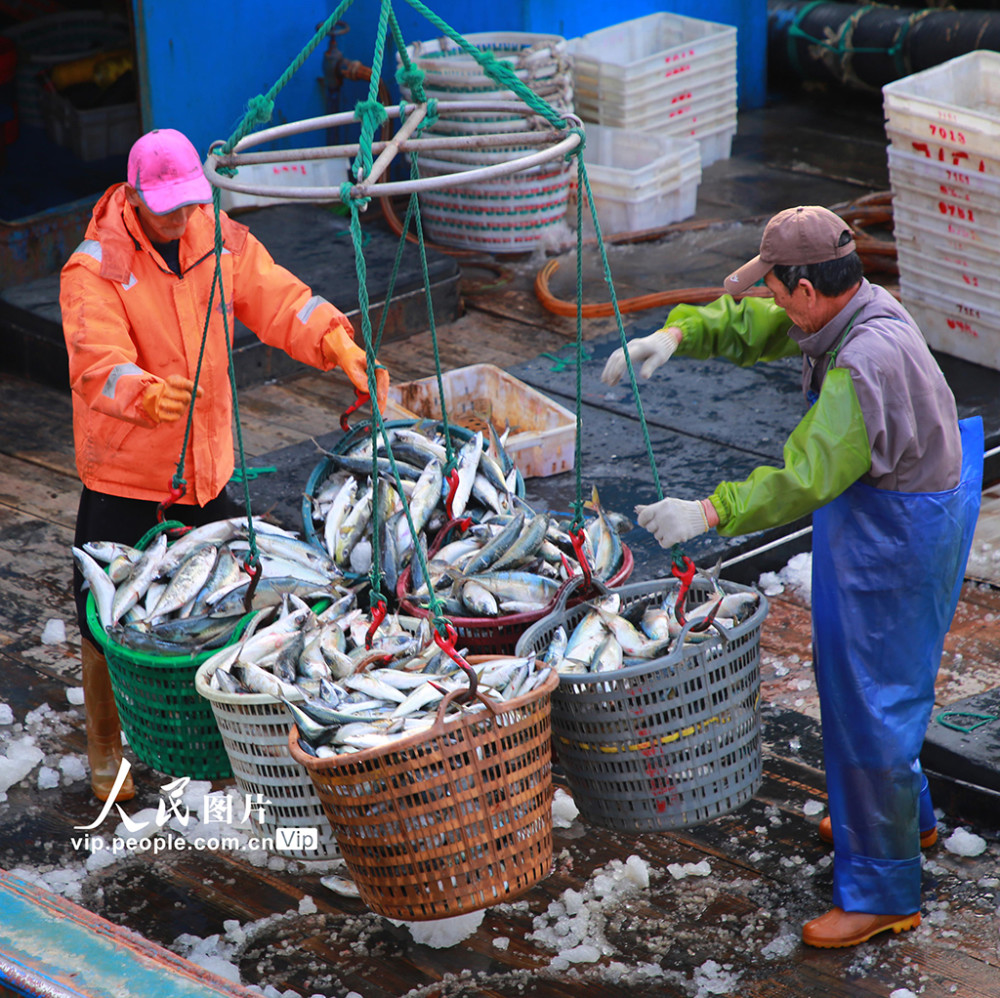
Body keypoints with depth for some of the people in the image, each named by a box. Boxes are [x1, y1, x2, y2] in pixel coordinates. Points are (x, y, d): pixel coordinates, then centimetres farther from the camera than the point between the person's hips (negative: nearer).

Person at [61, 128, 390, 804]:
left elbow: (280, 300, -9)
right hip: (123, 471, -5)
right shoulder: (94, 269, -19)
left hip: (207, 461, 5)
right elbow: (98, 365, -32)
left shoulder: (220, 241, -3)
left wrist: (341, 345, -28)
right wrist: (148, 395, -54)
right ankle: (105, 754, 22)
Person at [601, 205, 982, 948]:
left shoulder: (868, 361, -32)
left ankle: (882, 892, 8)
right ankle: (904, 816, 48)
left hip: (895, 533, -11)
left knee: (868, 702, -2)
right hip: (868, 517, 11)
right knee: (855, 680, 27)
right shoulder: (852, 308, -1)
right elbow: (750, 325, 12)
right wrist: (674, 336, -5)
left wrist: (711, 513, -33)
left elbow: (807, 475, -35)